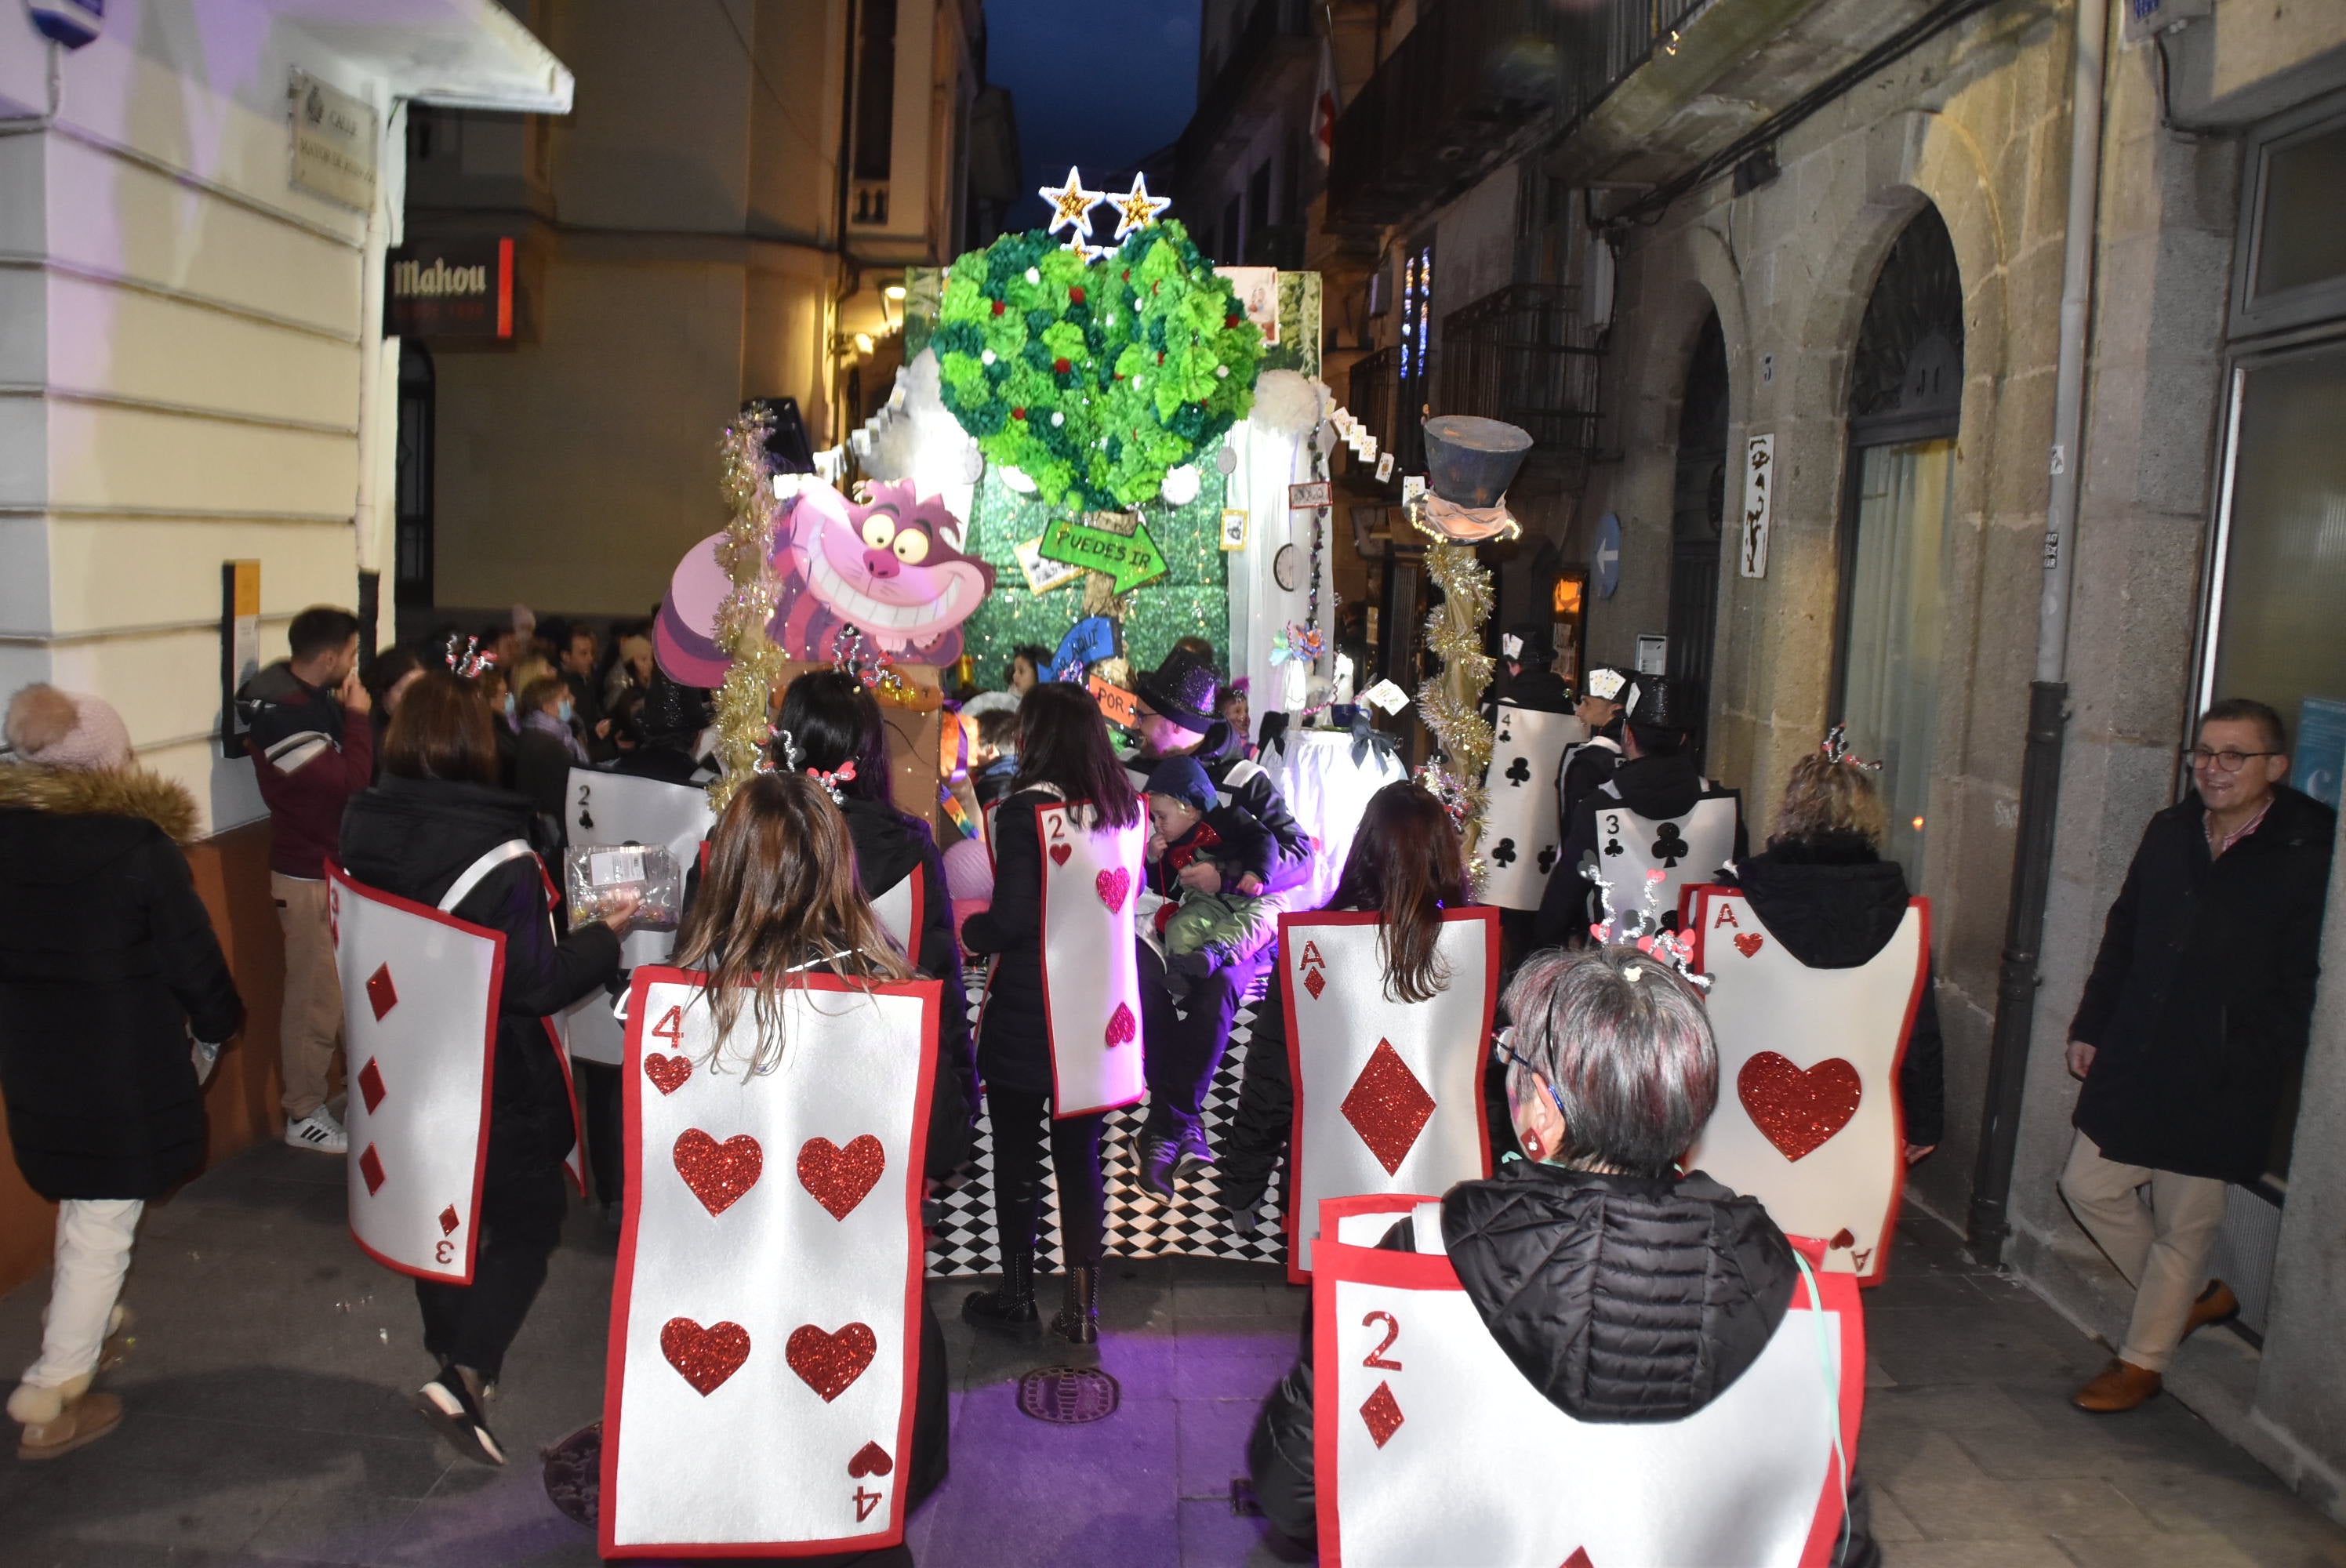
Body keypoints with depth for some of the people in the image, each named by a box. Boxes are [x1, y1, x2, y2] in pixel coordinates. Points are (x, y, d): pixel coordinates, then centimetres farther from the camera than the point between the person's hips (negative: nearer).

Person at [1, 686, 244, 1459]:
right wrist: (214, 1030, 5)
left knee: (77, 1203, 27)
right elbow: (191, 955, -13)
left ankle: (82, 1326, 43)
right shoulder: (139, 843, -20)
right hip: (124, 1066, -6)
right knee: (103, 1224, 5)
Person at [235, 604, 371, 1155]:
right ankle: (303, 1114, 11)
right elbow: (346, 779, -27)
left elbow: (365, 771, 11)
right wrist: (356, 717, -17)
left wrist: (353, 714, -3)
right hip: (309, 879, -9)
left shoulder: (317, 698, 9)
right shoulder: (279, 713, -20)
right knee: (315, 999, -1)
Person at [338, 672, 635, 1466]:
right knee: (527, 1221, 11)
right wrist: (608, 930, -10)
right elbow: (536, 984, -21)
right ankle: (463, 1374, -2)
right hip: (497, 1081, -6)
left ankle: (452, 1361, 39)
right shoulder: (502, 858, -26)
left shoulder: (363, 830, -9)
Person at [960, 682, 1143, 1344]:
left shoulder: (1025, 810, -16)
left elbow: (1011, 921, -19)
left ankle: (1016, 1296, 20)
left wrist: (968, 929, 0)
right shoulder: (1123, 805, 2)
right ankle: (1082, 1304, 15)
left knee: (1016, 1154, 9)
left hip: (1026, 1011, -5)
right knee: (1080, 1155, 11)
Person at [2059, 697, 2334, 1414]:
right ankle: (2196, 1295, 33)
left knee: (2184, 1223, 6)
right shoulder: (2169, 832, 6)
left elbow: (2302, 985, -12)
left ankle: (2142, 1361, 24)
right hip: (2133, 1058, 6)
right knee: (2088, 1186, 10)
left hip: (2222, 1079, -6)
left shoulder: (2309, 853, -12)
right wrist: (2090, 1026, 11)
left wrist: (2254, 1070, -15)